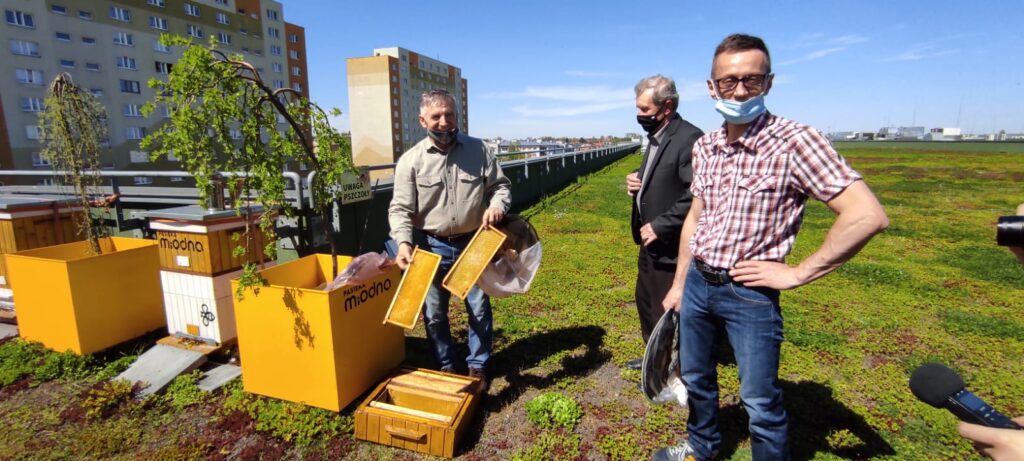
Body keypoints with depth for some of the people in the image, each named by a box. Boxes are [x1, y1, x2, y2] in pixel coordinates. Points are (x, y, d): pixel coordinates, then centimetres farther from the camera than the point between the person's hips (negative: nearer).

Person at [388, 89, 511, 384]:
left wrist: (497, 205, -17)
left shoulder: (477, 149, -1)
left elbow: (500, 185, 5)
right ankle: (445, 367, 32)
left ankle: (478, 366, 31)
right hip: (433, 247, 0)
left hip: (474, 244, 1)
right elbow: (400, 209, -7)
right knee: (434, 313, 10)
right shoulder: (411, 160, -5)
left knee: (479, 308, 10)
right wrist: (404, 243, -23)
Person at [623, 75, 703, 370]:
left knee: (667, 309, 5)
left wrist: (659, 226, -22)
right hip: (651, 242, 10)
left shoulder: (689, 138, -20)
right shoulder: (655, 138, 10)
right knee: (645, 299, 21)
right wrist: (638, 184, 1)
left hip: (671, 246, -10)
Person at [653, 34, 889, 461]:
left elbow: (868, 215, -21)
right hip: (697, 282, 6)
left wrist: (798, 273, -17)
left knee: (760, 402, 8)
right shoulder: (704, 146, 3)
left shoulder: (794, 141, -16)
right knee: (695, 377, 22)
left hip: (749, 293, -6)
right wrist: (679, 283, 12)